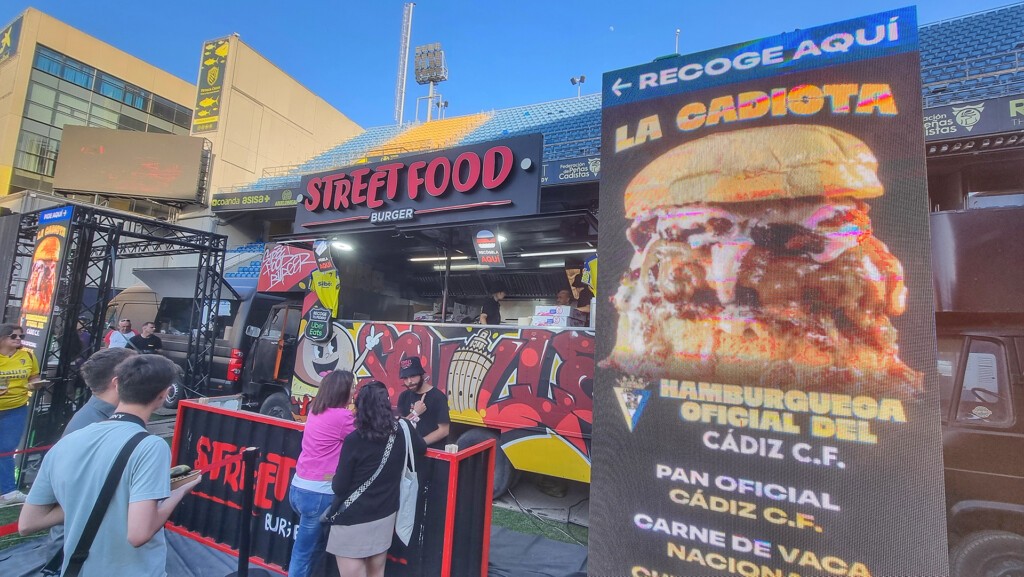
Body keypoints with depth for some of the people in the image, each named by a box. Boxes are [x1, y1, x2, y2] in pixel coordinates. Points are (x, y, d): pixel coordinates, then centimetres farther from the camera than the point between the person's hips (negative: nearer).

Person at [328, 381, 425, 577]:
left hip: (353, 521, -5)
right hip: (385, 517, 5)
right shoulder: (401, 432, -7)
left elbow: (339, 487, -13)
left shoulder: (354, 440, -19)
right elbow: (421, 449, 14)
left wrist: (334, 479, 8)